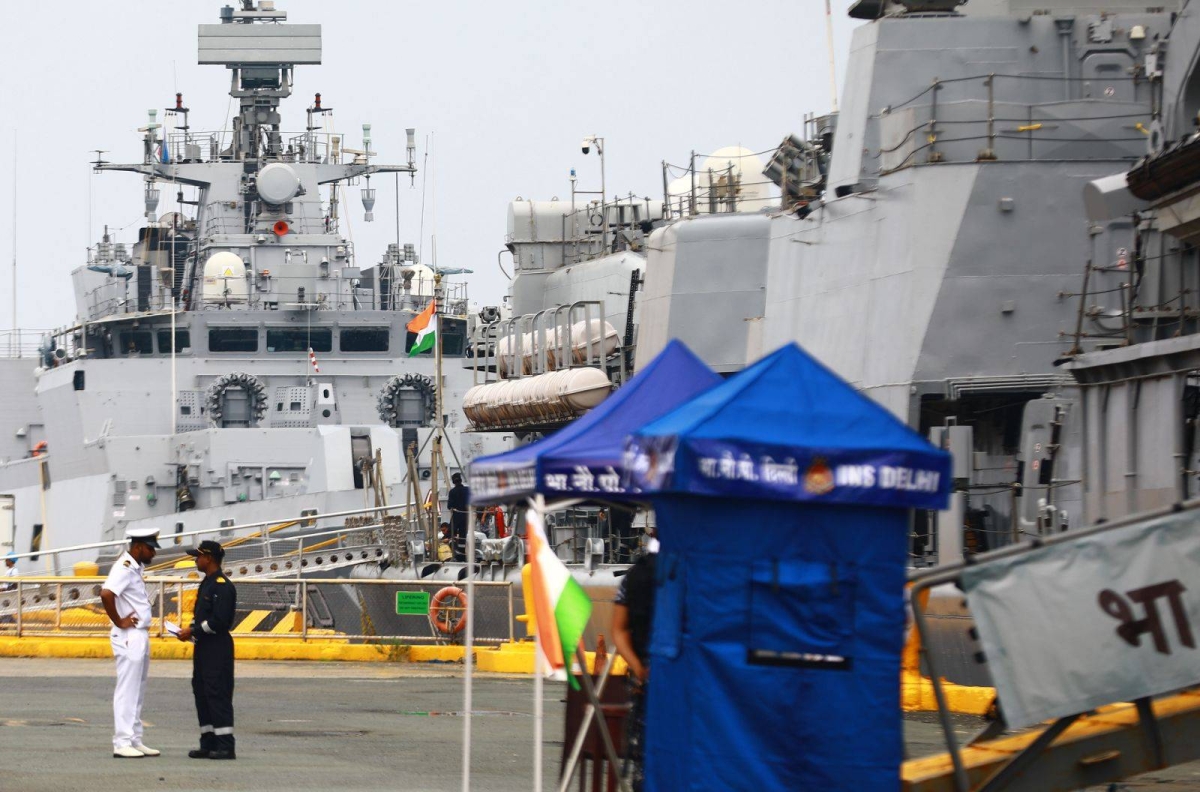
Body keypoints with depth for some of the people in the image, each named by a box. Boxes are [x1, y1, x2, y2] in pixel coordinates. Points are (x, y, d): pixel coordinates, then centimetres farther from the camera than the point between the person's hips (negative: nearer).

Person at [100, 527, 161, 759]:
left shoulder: (137, 567, 14)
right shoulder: (124, 568, -17)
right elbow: (106, 594, -32)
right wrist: (118, 621, -21)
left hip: (141, 636, 10)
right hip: (129, 637, -10)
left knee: (138, 692, 14)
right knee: (127, 691, -8)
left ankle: (135, 741, 19)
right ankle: (122, 743, -6)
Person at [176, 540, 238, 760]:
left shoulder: (222, 586, -15)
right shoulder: (206, 584, 17)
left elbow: (218, 621, -22)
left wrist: (193, 631, -15)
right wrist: (190, 630, 7)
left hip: (218, 646, -11)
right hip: (203, 646, 11)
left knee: (218, 694, -11)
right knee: (201, 692, 12)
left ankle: (225, 746, -10)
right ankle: (208, 744, 17)